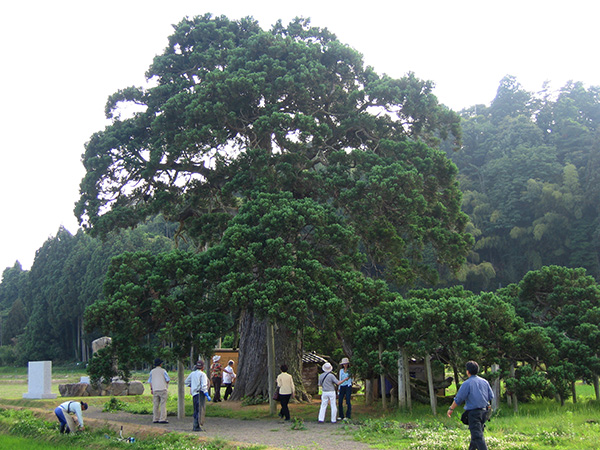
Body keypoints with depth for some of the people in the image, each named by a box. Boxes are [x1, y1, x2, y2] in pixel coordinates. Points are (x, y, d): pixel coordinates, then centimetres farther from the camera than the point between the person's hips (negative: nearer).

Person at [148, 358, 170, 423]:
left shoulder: (152, 371, 10)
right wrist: (166, 383, 17)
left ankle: (155, 419, 10)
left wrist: (151, 389, 14)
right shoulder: (163, 371, -2)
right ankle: (162, 419, -8)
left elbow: (150, 381, 10)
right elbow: (168, 380, -3)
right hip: (163, 389, -4)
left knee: (156, 405, 9)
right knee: (163, 404, -4)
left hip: (155, 390, 4)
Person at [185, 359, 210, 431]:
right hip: (200, 393, -7)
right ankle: (196, 426, -11)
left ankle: (195, 425, 18)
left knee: (196, 410, 15)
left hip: (194, 393, 7)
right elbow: (204, 386, -15)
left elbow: (186, 382, 23)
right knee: (200, 410, -6)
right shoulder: (202, 374, -9)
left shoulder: (192, 374, 11)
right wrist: (207, 395, -14)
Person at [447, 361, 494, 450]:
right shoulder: (485, 382, 6)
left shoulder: (467, 383, -12)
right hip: (484, 411, 7)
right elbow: (491, 396, 13)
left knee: (477, 436, -8)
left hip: (473, 412, -7)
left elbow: (458, 399, -9)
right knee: (477, 433, 19)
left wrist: (451, 409, 2)